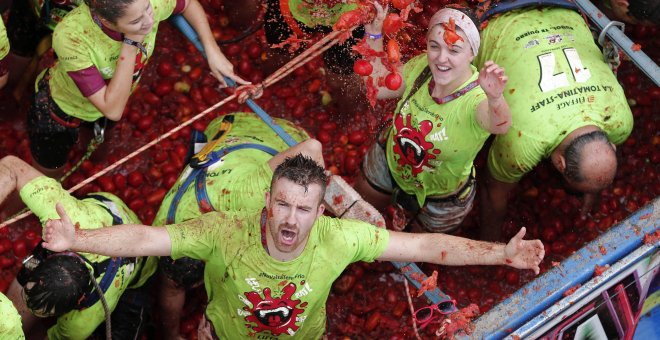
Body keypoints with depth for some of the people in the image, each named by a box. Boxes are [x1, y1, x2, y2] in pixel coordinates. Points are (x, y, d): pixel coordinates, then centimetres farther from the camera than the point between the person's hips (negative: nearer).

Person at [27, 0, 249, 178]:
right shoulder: (70, 36, -47)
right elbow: (113, 110, -43)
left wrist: (213, 51, -21)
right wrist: (131, 44, -47)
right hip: (63, 108, -4)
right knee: (49, 169, 22)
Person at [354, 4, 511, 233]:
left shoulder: (477, 100, -39)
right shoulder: (423, 66, -23)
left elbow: (500, 125, -62)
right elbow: (377, 86, -5)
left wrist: (495, 99, -85)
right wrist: (374, 35, -17)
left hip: (440, 202, -4)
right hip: (388, 162, 4)